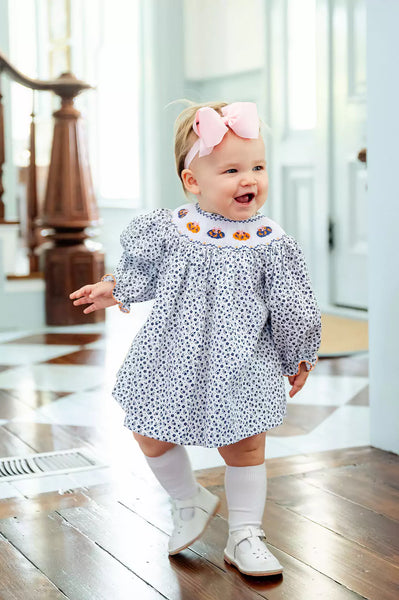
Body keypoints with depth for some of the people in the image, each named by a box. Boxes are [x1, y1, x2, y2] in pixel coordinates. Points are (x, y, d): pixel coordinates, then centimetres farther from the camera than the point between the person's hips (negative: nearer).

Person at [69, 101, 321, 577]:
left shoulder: (270, 245, -10)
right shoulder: (168, 230, -8)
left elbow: (292, 311, 0)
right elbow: (143, 270, 13)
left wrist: (300, 357, 6)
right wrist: (114, 288, 3)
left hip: (241, 368, -1)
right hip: (173, 360, 2)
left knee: (245, 448, 6)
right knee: (152, 438, 10)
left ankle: (244, 536, 25)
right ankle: (190, 503, 36)